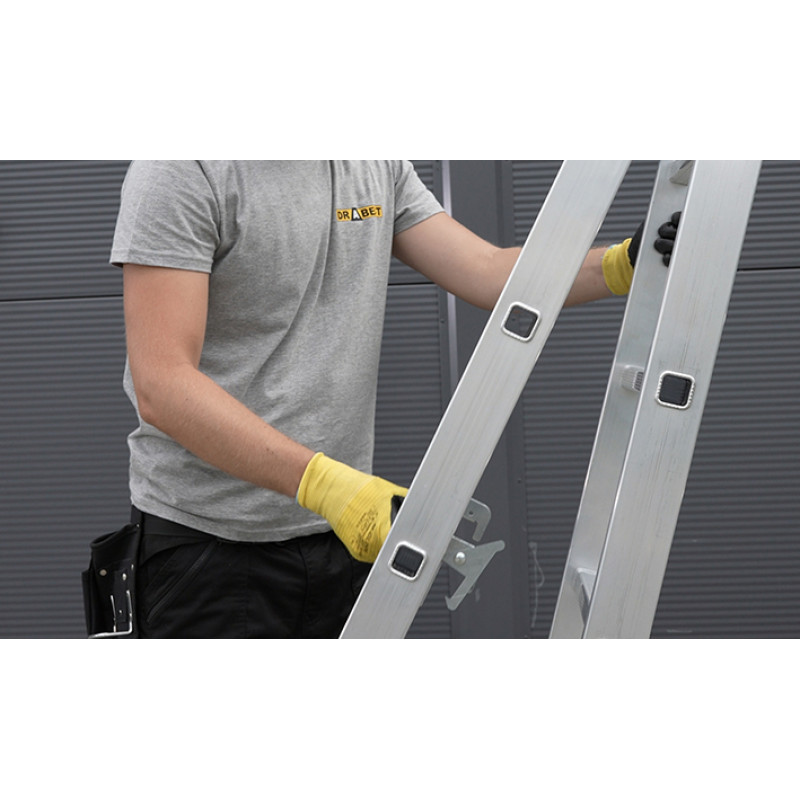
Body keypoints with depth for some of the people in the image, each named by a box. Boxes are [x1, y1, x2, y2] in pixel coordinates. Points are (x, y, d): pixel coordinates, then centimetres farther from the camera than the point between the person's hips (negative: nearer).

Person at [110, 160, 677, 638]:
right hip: (210, 544, -7)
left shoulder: (379, 166, 9)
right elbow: (162, 386, -24)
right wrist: (322, 481, -34)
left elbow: (488, 273, 2)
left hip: (343, 536, 7)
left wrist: (625, 264, -15)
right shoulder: (185, 169, -15)